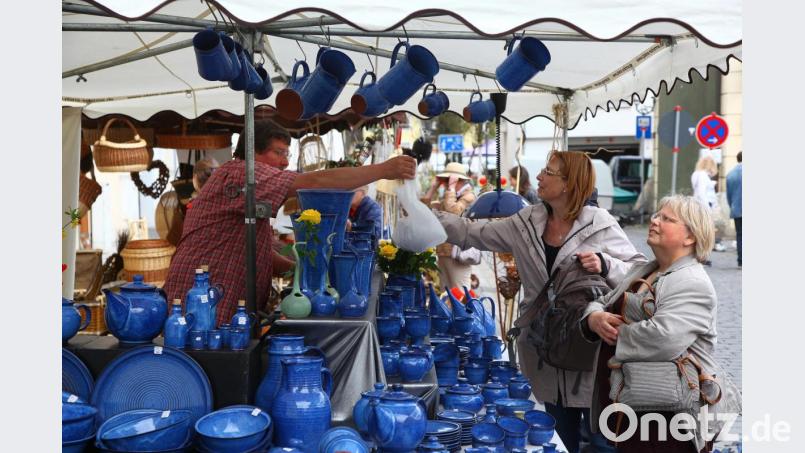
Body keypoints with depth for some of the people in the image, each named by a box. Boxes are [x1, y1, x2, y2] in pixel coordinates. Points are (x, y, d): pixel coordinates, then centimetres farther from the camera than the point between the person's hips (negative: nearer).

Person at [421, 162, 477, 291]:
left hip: (457, 252, -8)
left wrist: (451, 187, -13)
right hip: (443, 252, 8)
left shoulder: (468, 196, -6)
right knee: (446, 293, 14)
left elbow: (452, 212, -23)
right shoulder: (447, 197, 20)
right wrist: (434, 186, 12)